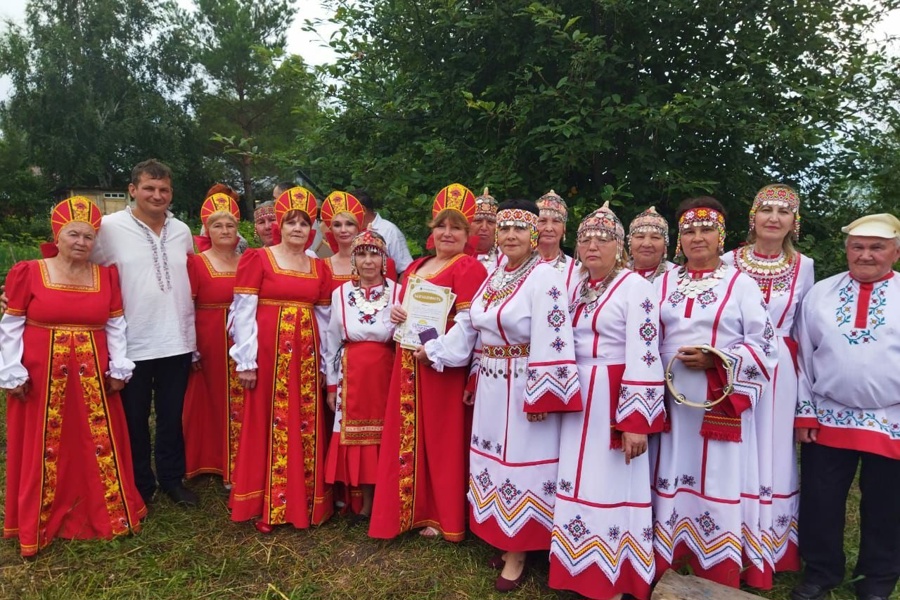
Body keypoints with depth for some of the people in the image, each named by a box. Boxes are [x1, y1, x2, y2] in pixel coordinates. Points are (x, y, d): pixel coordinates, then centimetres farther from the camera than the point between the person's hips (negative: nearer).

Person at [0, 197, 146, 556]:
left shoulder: (106, 276, 4)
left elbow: (116, 326, 6)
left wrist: (119, 368, 0)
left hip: (93, 376, 2)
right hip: (41, 376, -2)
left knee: (99, 445, 9)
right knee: (43, 450, 10)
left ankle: (108, 513, 24)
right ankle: (39, 523, 26)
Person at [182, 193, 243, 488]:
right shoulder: (196, 263, -3)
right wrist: (190, 349, -11)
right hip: (209, 345, -3)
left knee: (241, 406, 8)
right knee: (213, 402, 7)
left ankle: (240, 466, 23)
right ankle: (214, 461, 23)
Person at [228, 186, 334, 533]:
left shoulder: (318, 268, 11)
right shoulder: (257, 259, -2)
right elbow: (243, 311, -6)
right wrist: (246, 360, -11)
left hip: (306, 355, 4)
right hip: (269, 353, -4)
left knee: (307, 425, 8)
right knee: (269, 425, 4)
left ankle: (305, 502, 23)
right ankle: (267, 506, 17)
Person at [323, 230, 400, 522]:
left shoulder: (397, 292, -1)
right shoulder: (340, 293, 4)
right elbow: (332, 342, 7)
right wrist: (332, 384, 7)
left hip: (385, 372, -1)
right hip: (352, 374, 1)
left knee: (385, 435, 4)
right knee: (357, 436, 5)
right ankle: (366, 502, 22)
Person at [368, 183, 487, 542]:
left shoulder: (469, 268, -8)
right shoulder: (416, 267, 16)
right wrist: (396, 313, 2)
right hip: (409, 362, 8)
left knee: (441, 438, 2)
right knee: (408, 436, 12)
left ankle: (442, 517, 18)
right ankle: (413, 510, 28)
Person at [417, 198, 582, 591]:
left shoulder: (545, 278, -14)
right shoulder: (494, 276, 10)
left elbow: (550, 341, -20)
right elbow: (470, 327, 17)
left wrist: (541, 394, -23)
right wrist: (434, 351, 19)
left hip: (525, 387, -8)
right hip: (491, 386, 8)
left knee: (521, 462, 1)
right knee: (495, 458, 15)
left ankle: (517, 553, 17)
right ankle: (502, 538, 31)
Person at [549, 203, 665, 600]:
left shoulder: (635, 287, -11)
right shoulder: (576, 287, 11)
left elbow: (643, 359, -18)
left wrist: (637, 421, -22)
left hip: (616, 399, -7)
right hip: (577, 399, 7)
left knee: (612, 487, 0)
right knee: (580, 482, 13)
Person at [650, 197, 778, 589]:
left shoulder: (741, 284, 0)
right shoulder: (663, 284, 10)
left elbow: (764, 345, -4)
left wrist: (716, 361, -17)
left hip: (721, 406, -3)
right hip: (672, 402, 3)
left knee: (718, 484, 2)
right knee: (672, 483, 9)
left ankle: (719, 579, 18)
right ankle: (665, 571, 24)